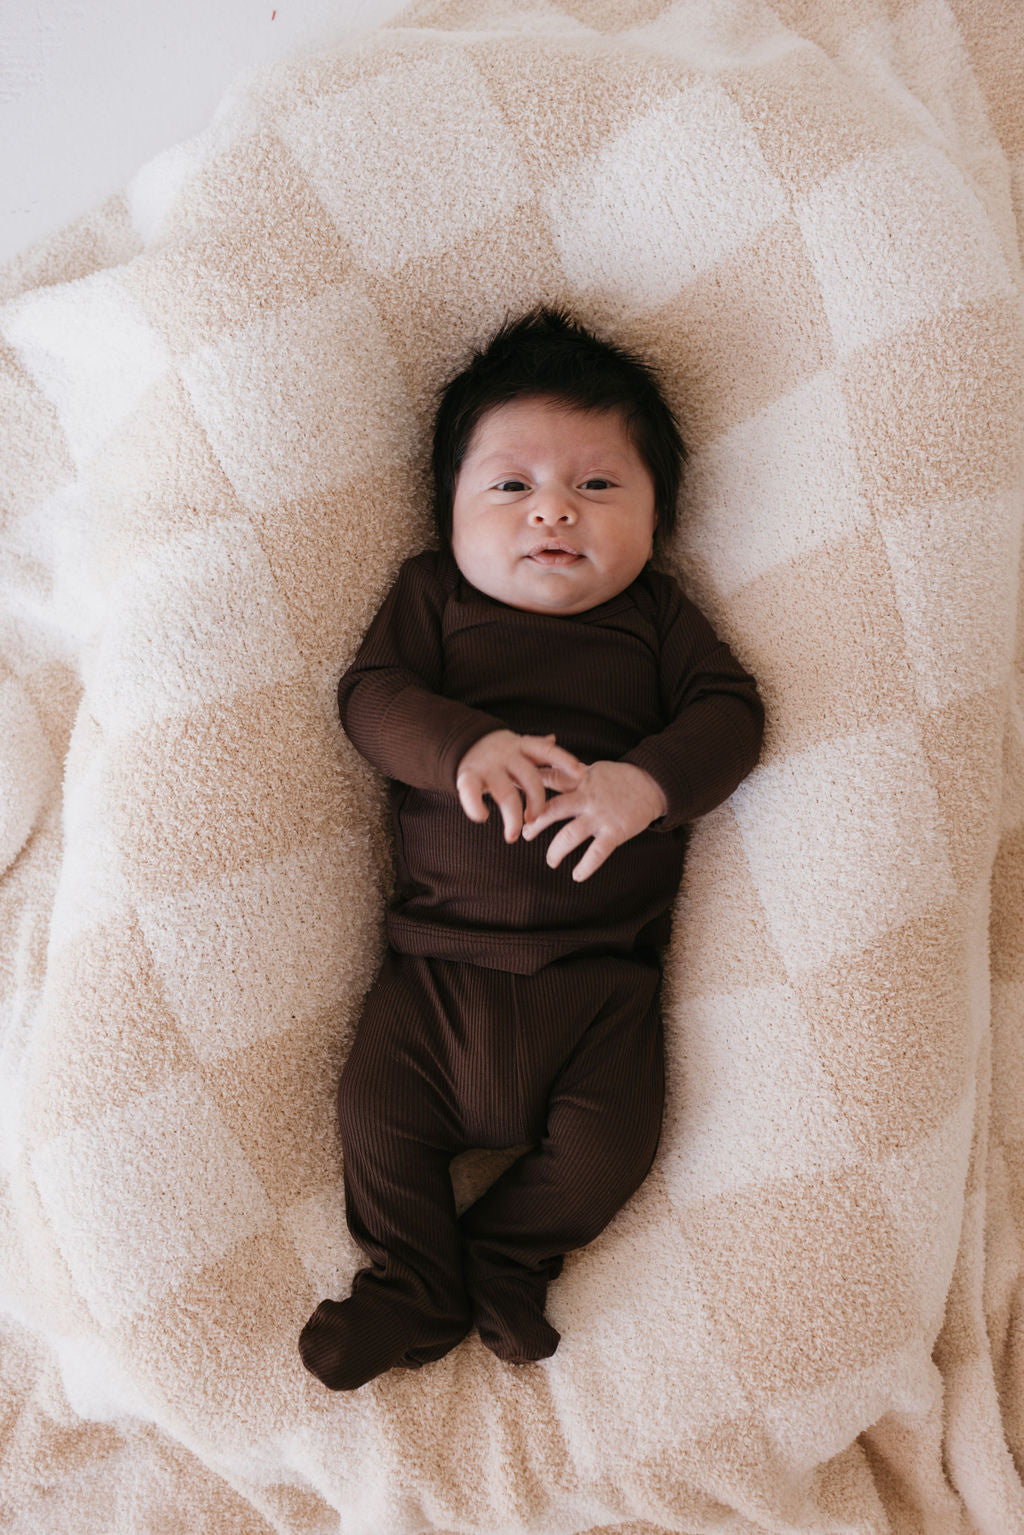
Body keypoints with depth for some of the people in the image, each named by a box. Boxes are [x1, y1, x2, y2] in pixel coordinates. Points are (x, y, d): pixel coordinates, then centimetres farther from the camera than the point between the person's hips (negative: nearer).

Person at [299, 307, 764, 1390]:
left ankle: (502, 1259, 23)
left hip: (602, 971, 0)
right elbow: (372, 695, -7)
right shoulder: (433, 593, 5)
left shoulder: (657, 617, 6)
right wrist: (465, 746, -28)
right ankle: (411, 1289, 22)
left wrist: (645, 783, -24)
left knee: (608, 1147, -6)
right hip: (442, 955, 0)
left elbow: (729, 711, -3)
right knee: (377, 1113, -2)